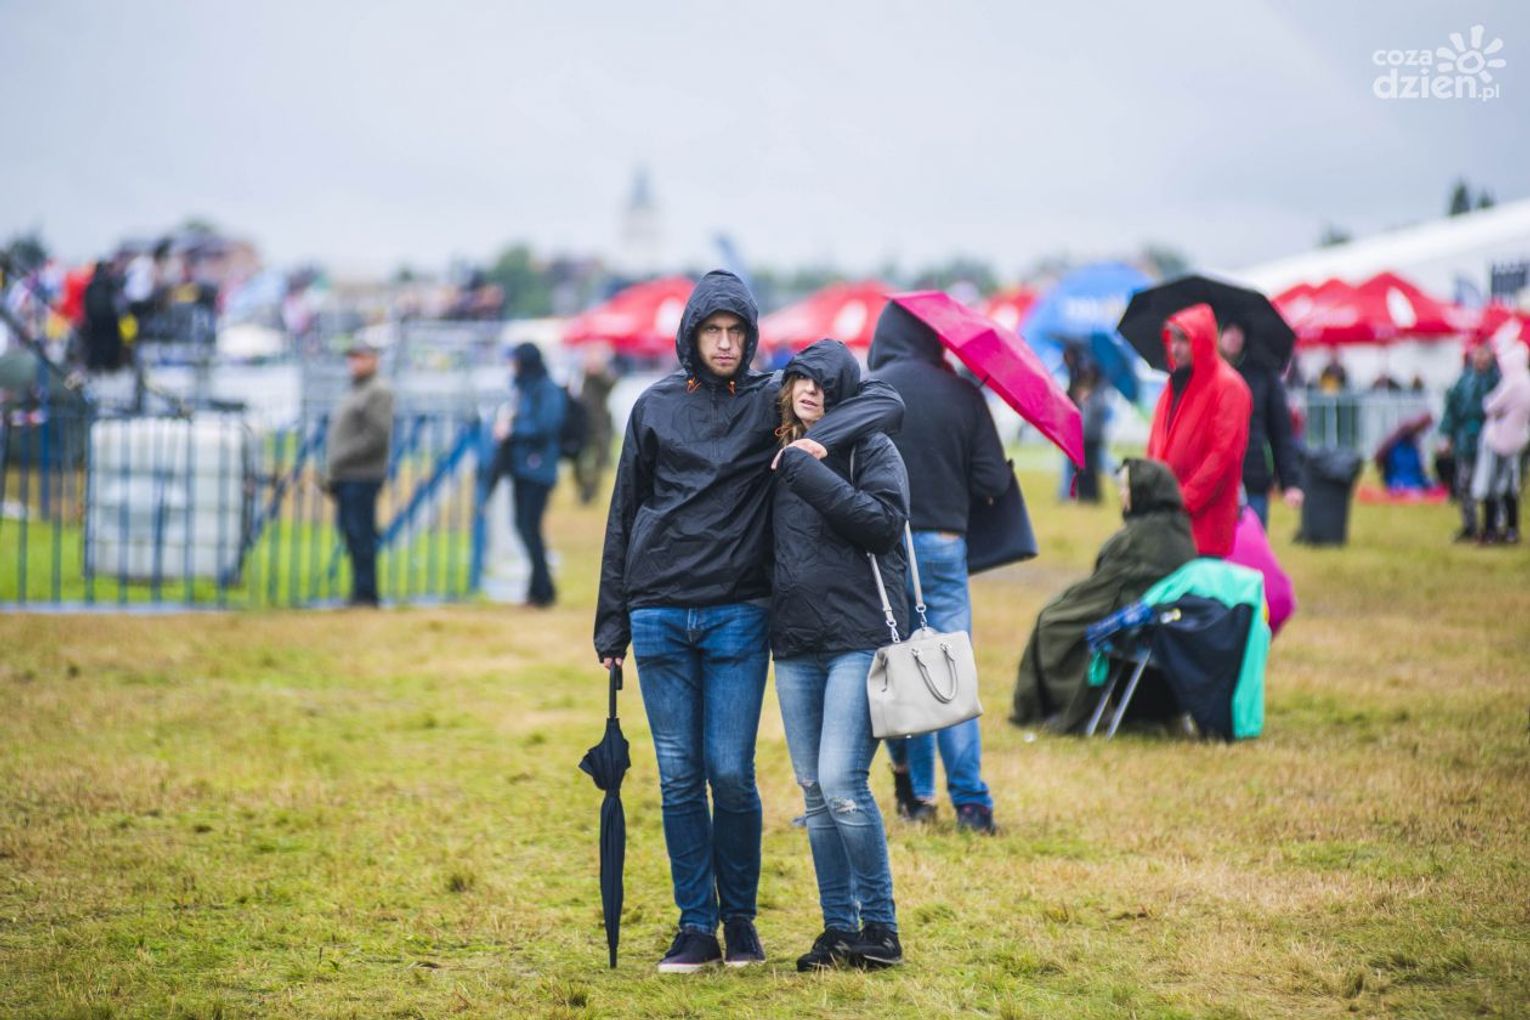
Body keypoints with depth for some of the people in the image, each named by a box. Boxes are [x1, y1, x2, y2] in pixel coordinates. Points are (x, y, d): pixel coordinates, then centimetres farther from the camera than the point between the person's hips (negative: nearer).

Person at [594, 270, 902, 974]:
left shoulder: (772, 401, 4)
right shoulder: (656, 406, 9)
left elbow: (886, 403, 0)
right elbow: (624, 515, 12)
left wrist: (820, 439, -18)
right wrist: (612, 624, 10)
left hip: (738, 615, -1)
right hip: (659, 616, 2)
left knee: (731, 774, -4)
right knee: (678, 777, 2)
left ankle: (740, 918, 13)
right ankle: (695, 926, 10)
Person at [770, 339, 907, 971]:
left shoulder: (871, 449, -1)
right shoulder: (779, 457, 14)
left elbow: (884, 521, -17)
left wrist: (809, 473, -16)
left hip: (859, 638, -6)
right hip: (794, 643, 6)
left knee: (842, 782, -14)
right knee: (814, 793, 7)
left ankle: (880, 926, -2)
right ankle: (838, 928, 14)